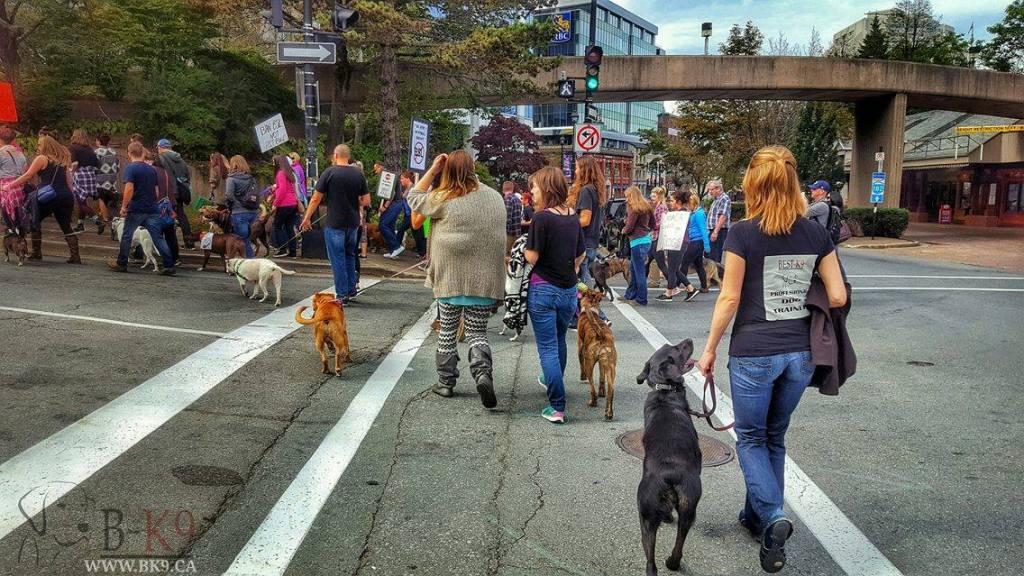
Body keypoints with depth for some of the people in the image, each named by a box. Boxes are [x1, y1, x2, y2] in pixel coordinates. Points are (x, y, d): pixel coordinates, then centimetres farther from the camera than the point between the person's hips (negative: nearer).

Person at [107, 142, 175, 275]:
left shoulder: (130, 168, -7)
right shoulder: (151, 169, 11)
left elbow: (129, 189, -18)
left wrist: (123, 206, -12)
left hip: (136, 209, -4)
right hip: (152, 209, 4)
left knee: (126, 236, 12)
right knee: (158, 238, 0)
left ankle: (121, 264, 21)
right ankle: (169, 265, -7)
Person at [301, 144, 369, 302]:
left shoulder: (329, 172, -8)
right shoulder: (359, 174, 3)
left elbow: (316, 199, -6)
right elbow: (366, 201, 3)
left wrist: (307, 218, 3)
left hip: (335, 223, -4)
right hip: (353, 223, 4)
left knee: (337, 258, 3)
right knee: (350, 256, 18)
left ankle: (342, 294, 4)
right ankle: (351, 291, 22)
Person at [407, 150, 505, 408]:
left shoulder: (445, 199, -9)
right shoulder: (495, 197, 5)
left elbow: (414, 199, 7)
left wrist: (432, 170, 8)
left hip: (451, 278, -3)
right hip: (485, 279, 3)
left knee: (447, 329, 12)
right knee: (477, 332, 9)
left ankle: (446, 382, 22)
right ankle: (483, 372, -15)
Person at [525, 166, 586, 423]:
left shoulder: (542, 217, -16)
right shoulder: (573, 216, 4)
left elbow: (531, 257, -16)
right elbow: (581, 254, 13)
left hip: (544, 289, -6)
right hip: (569, 289, 6)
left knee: (547, 347, -1)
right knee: (559, 340, 25)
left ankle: (557, 407, -3)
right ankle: (552, 380, 47)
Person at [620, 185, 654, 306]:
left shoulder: (634, 208, -13)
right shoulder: (647, 207, 13)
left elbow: (629, 227, -14)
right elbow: (652, 225, 18)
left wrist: (623, 231, 6)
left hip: (638, 242, -9)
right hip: (646, 239, 9)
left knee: (639, 271, -2)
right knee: (633, 268, 19)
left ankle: (642, 299, 3)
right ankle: (630, 294, 28)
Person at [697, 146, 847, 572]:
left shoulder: (742, 234, -11)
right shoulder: (816, 233, 2)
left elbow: (729, 298, -10)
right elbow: (838, 297, 2)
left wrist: (709, 349, 0)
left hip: (753, 354, -4)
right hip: (800, 354, 4)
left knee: (751, 438, 12)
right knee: (774, 437, 20)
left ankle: (773, 517, -7)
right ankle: (757, 515, 32)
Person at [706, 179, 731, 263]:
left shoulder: (725, 199, -10)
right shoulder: (716, 200, 20)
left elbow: (723, 216, -19)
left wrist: (715, 232, -24)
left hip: (719, 231, -10)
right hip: (713, 231, 10)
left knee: (715, 257, -9)